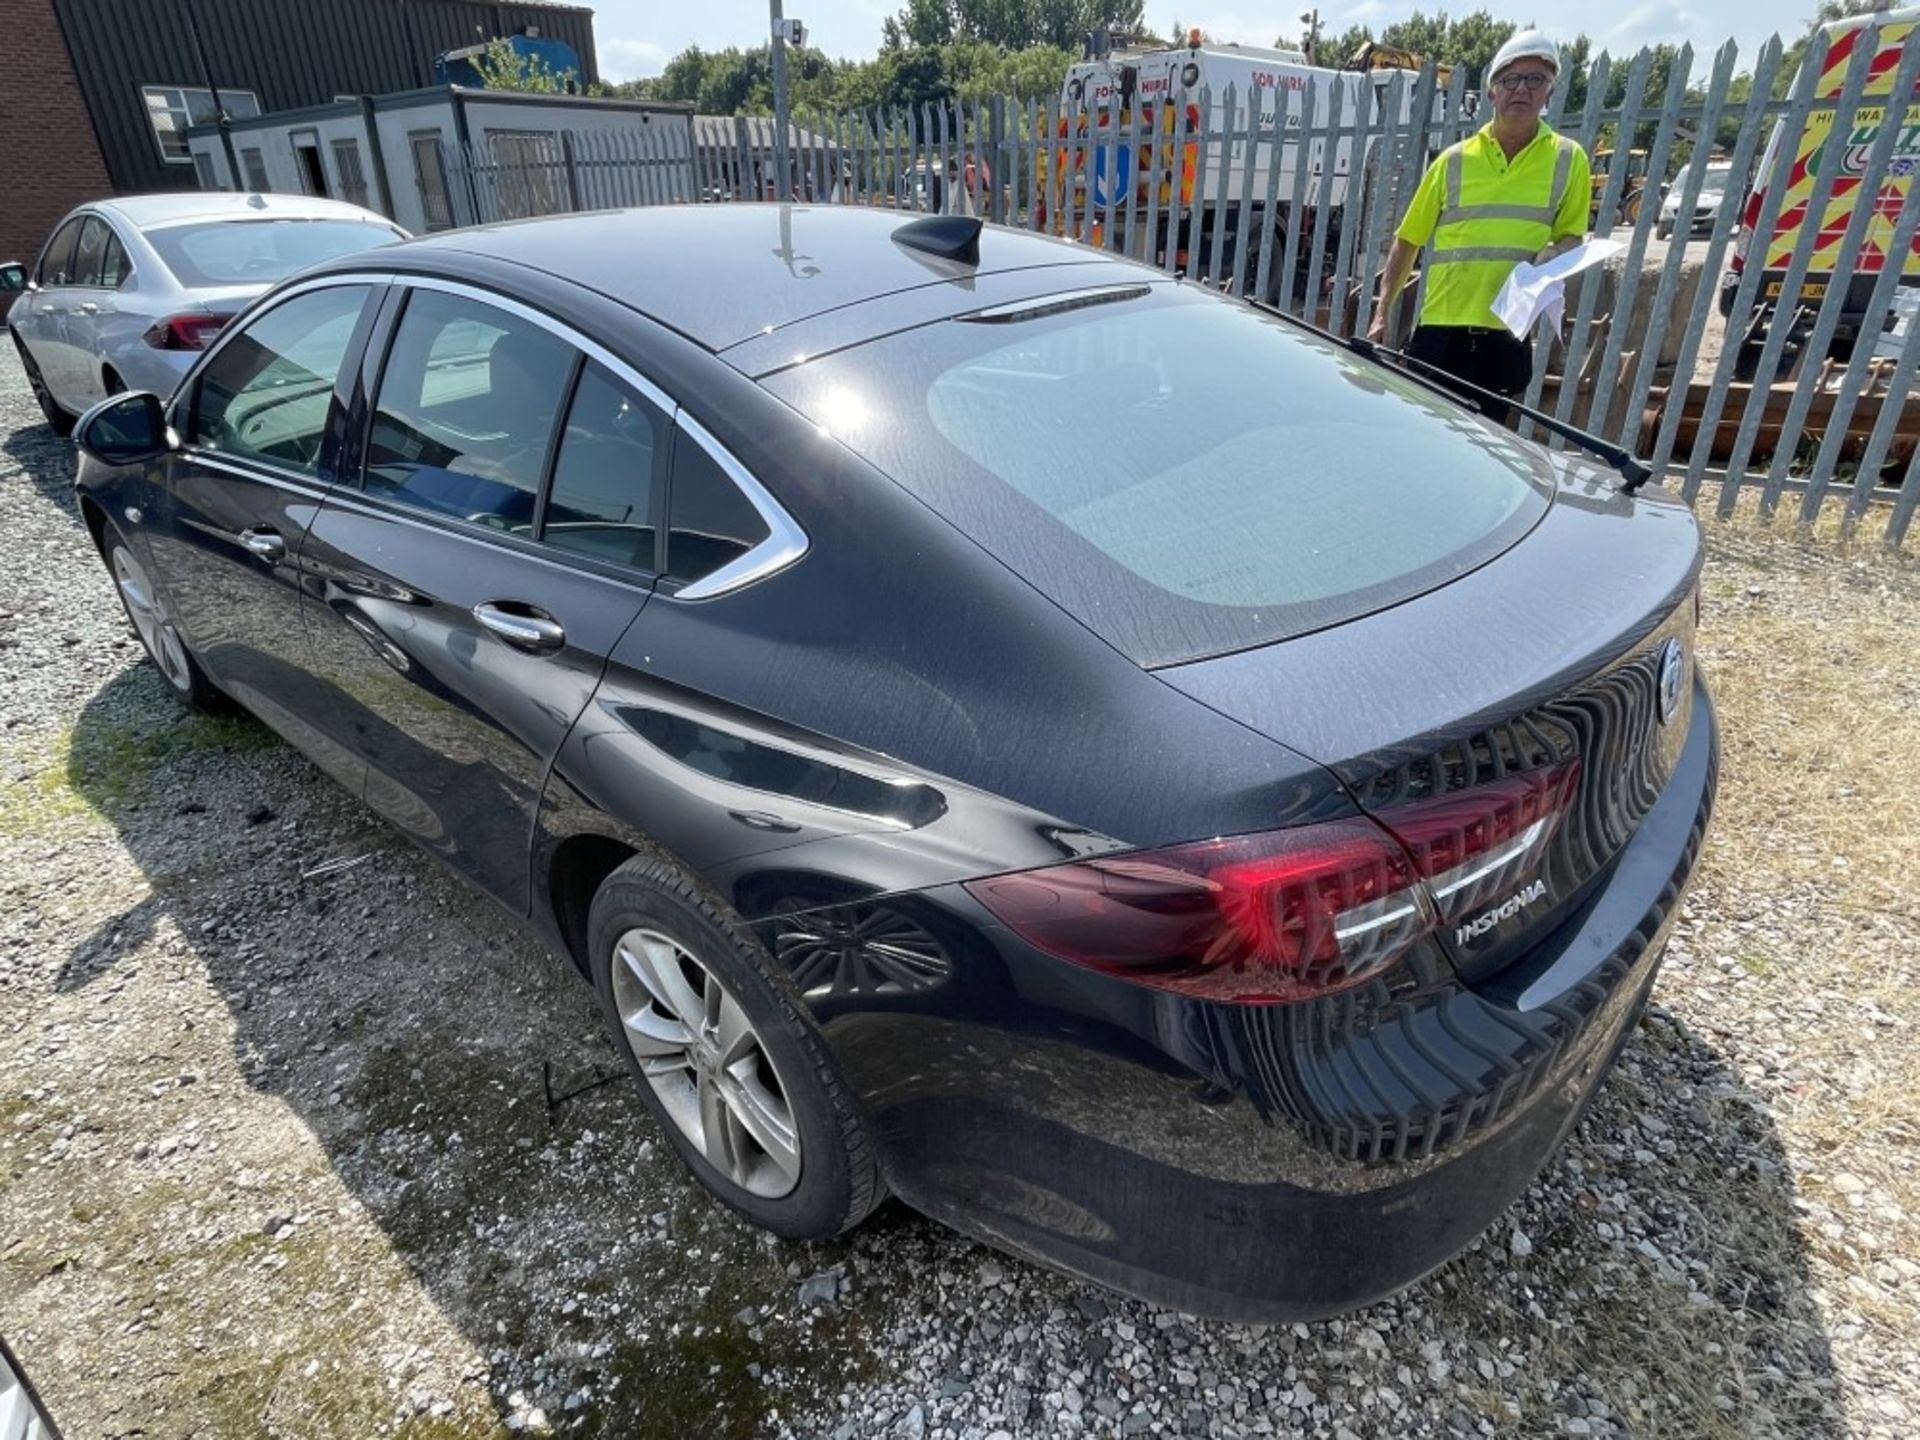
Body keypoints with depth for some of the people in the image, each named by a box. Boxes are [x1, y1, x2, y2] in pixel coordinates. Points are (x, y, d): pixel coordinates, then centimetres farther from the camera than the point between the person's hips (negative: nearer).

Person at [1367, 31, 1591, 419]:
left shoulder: (1568, 160, 6)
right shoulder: (1454, 160, 5)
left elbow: (1572, 235, 11)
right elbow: (1408, 240, 9)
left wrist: (1551, 256, -13)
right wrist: (1382, 314, 3)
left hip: (1508, 337, 1)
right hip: (1441, 330, 0)